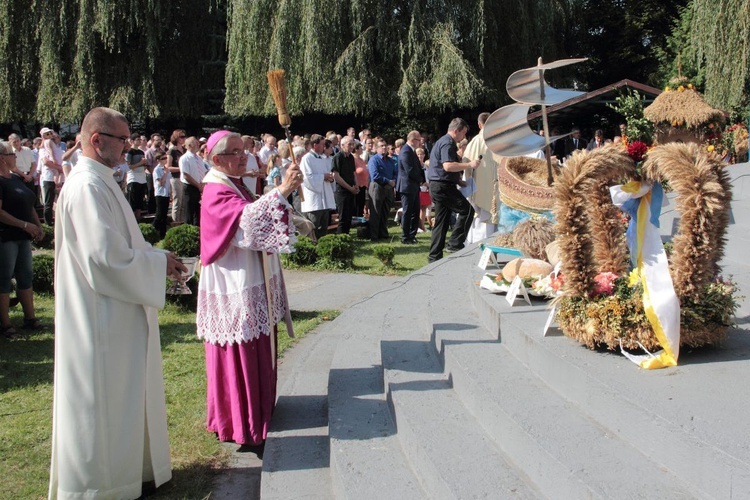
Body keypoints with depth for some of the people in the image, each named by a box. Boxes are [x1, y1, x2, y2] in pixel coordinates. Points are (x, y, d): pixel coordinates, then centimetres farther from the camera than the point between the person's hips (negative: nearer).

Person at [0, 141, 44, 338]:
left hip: (22, 237, 8)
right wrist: (25, 225, -22)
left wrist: (38, 225, 5)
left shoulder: (16, 179, 13)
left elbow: (28, 204, 18)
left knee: (25, 276, 12)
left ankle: (30, 318, 21)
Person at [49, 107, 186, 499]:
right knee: (102, 398, 3)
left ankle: (128, 464, 35)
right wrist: (159, 262, -13)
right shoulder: (86, 186, -20)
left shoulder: (100, 181, 12)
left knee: (125, 393, 20)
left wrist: (156, 257, 6)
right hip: (101, 319, -10)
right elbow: (106, 255, -25)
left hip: (117, 314, 10)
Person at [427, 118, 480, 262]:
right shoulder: (448, 143, -12)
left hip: (437, 186, 11)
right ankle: (455, 244, -9)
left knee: (442, 221, 11)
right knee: (467, 210, -8)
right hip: (443, 186, -11)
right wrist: (469, 164, -21)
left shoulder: (442, 141, 22)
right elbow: (447, 166, -26)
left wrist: (458, 177, 26)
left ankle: (435, 256, 11)